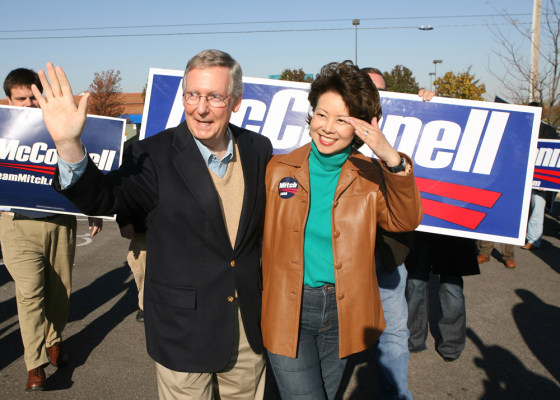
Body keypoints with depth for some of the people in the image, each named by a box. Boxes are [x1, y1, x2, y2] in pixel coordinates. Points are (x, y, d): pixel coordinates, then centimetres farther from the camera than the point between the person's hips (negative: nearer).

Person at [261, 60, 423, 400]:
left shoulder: (369, 175, -1)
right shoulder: (279, 168, -2)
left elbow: (406, 220, -19)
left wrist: (392, 158, -30)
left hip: (343, 311, 2)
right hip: (288, 309, -1)